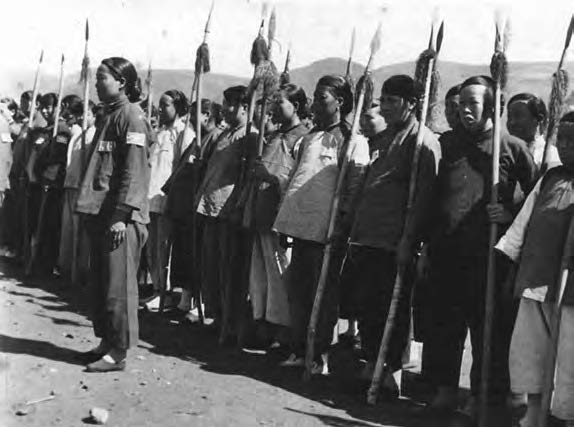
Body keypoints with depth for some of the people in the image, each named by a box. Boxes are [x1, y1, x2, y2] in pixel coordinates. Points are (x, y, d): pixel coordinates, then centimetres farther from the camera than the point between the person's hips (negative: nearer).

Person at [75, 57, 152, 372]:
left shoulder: (131, 116, -10)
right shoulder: (109, 115, 17)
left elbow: (134, 171, -16)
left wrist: (122, 215, -21)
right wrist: (91, 210, 18)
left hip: (121, 216, -9)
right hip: (100, 213, 9)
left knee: (118, 286, -3)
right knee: (99, 283, 14)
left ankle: (118, 352, 6)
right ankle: (106, 342, 25)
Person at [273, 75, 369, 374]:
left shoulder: (353, 141, -3)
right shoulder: (309, 138, 18)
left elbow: (354, 187, -9)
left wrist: (342, 225, -16)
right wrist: (286, 220, 15)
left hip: (326, 231, -7)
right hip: (300, 225, 7)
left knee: (323, 294, 1)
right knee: (297, 289, 11)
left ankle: (320, 355, 12)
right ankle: (298, 351, 22)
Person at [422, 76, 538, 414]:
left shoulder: (512, 147, 2)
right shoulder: (448, 143, 14)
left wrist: (512, 214, -8)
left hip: (488, 251, -4)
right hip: (446, 249, 4)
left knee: (487, 325, 1)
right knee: (443, 322, 9)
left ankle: (484, 396, 14)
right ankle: (445, 389, 22)